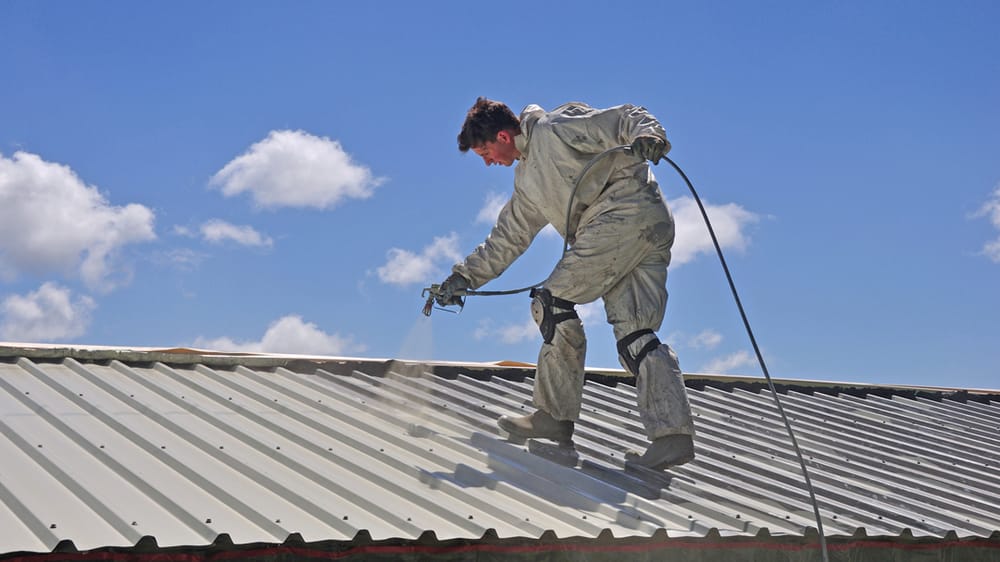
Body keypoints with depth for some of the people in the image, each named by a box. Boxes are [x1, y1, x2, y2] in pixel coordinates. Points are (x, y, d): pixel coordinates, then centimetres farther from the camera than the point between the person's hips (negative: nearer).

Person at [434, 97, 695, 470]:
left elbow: (623, 118, -4)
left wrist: (646, 134, -26)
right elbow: (507, 238, 34)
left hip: (627, 211, -10)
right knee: (634, 332, 0)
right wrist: (465, 276, 31)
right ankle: (673, 434, -10)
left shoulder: (555, 128, 2)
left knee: (553, 302, -8)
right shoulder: (527, 181, 28)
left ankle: (555, 415, -3)